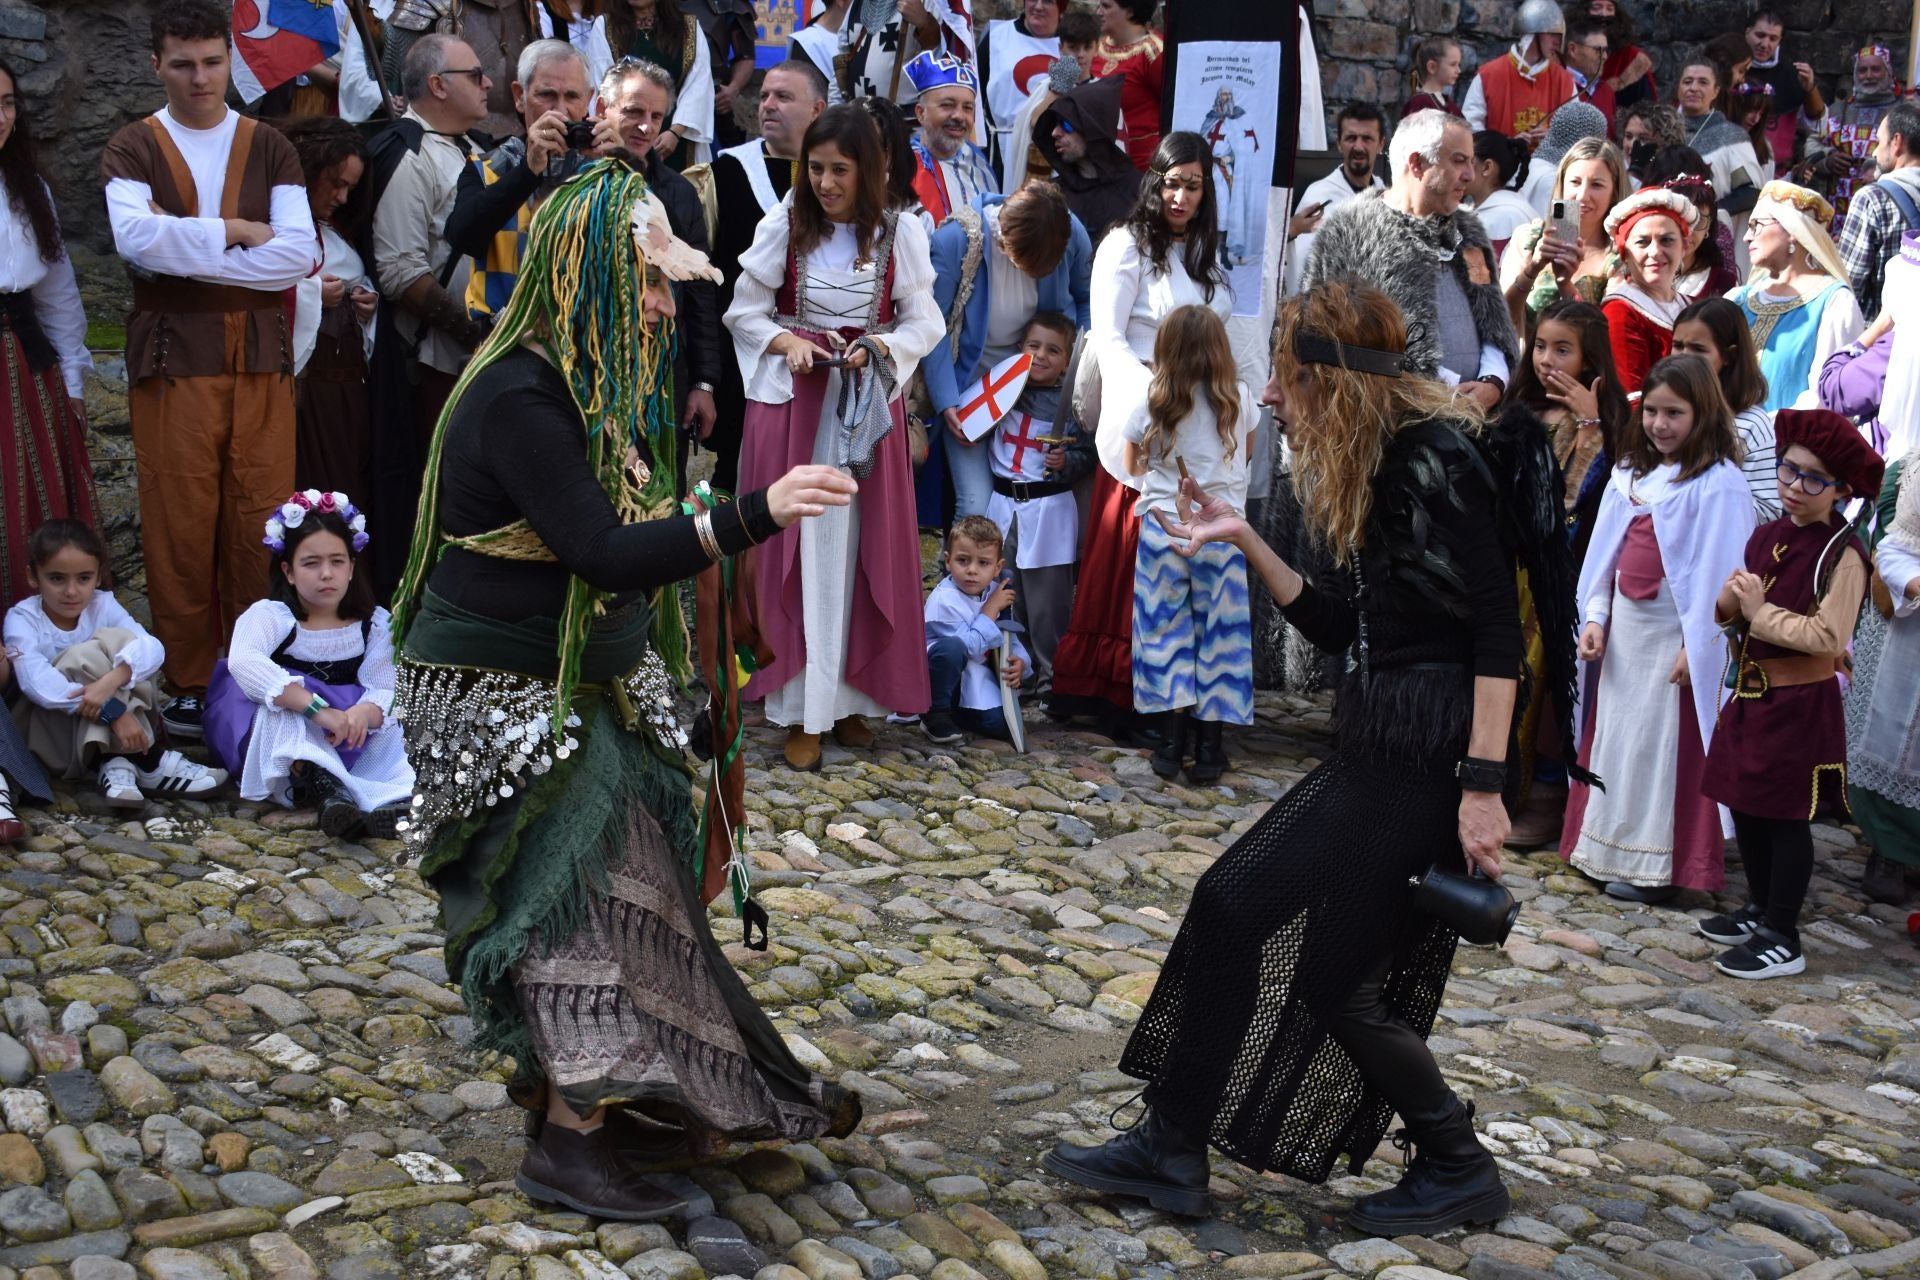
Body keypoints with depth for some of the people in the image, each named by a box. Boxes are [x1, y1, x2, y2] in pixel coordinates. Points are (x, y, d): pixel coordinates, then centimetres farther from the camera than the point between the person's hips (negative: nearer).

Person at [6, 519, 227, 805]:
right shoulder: (23, 619, -13)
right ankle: (149, 764, -28)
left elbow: (152, 648, -22)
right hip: (49, 733, -3)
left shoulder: (102, 605, -4)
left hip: (106, 727, 3)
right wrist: (112, 710, -41)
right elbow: (37, 681, -32)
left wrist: (112, 680, -43)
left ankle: (115, 762, -28)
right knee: (85, 656, -28)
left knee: (120, 641, -20)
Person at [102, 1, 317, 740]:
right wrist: (236, 230, -10)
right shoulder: (133, 150, 4)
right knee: (179, 530, -1)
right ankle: (190, 681, 9)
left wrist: (182, 251, -9)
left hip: (261, 362, 2)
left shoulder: (270, 151, 10)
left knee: (258, 526, 1)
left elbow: (300, 253, -6)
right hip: (172, 363, -2)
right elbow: (134, 237, -15)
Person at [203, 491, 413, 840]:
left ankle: (397, 798, -49)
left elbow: (383, 689, -14)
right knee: (282, 697, -32)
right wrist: (317, 708, -44)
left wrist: (365, 713, -41)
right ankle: (323, 790, -53)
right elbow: (242, 661, -35)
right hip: (272, 743, -3)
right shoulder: (270, 615, -13)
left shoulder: (374, 624, -1)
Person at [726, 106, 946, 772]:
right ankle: (801, 708, 4)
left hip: (868, 404, 1)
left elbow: (925, 323, 3)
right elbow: (745, 312, 3)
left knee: (860, 553, 4)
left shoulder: (901, 233, 0)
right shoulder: (784, 225, -2)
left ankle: (846, 696, 14)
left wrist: (877, 348, -15)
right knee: (795, 552, -1)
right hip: (791, 402, -1)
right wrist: (787, 342, -15)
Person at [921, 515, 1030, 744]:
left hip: (979, 680, 6)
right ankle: (935, 716, -16)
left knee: (1004, 725, -13)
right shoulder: (944, 599, -21)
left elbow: (1009, 637, 12)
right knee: (951, 648, -37)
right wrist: (991, 609, -22)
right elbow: (970, 647, -25)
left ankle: (955, 714, 16)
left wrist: (1019, 661, -10)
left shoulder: (995, 592, 0)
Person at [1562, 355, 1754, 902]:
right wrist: (1595, 617, 5)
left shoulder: (1719, 484, -14)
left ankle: (1655, 866, 10)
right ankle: (1606, 848, 25)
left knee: (1664, 744, 1)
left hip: (1675, 633, -7)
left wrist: (1696, 646, -17)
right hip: (1623, 626, 7)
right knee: (1615, 733, 13)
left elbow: (1719, 571, -16)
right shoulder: (1631, 472, 9)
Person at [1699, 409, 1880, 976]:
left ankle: (1782, 939, 8)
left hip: (1801, 703, -8)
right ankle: (1759, 911, 32)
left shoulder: (1842, 553, -15)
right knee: (1746, 807, 15)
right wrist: (1730, 603, -3)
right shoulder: (1767, 536, 9)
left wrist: (1760, 611, -17)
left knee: (1786, 817, -1)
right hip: (1751, 691, 8)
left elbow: (1827, 637, -23)